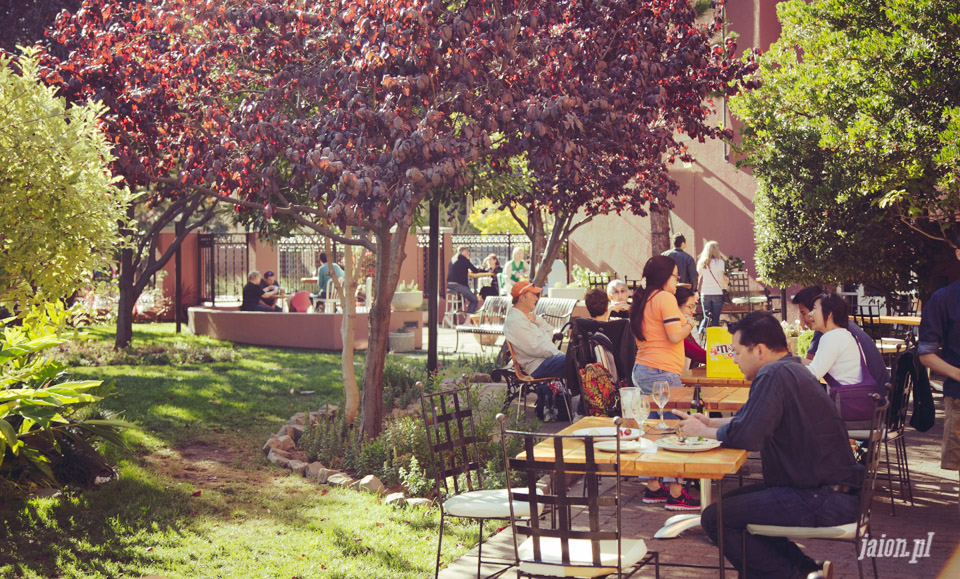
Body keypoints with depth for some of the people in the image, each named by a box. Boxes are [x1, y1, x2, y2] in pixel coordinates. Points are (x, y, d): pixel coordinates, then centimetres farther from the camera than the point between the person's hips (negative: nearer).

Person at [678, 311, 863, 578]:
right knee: (731, 503, 20)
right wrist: (709, 421, 18)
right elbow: (750, 419, 29)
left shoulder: (775, 375, -18)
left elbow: (745, 436, -23)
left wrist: (703, 432, -6)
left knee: (715, 518, -10)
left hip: (823, 500, -11)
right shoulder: (791, 370, 15)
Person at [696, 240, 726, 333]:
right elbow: (722, 278, -9)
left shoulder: (701, 263, 5)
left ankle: (701, 332, -11)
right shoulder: (719, 262, -7)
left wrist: (698, 292, 15)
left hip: (705, 293, 4)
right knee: (715, 319, 3)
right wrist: (726, 283, 12)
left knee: (706, 317, 12)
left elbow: (700, 279, 7)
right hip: (717, 293, -4)